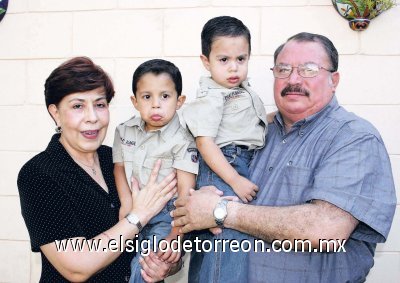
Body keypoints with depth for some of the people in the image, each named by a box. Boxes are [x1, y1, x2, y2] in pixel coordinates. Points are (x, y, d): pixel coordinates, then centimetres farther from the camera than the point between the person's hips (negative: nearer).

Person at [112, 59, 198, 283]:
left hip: (165, 216, -5)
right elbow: (119, 166, 9)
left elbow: (186, 191, -17)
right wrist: (127, 203, -8)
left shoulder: (182, 141, -14)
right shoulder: (125, 131, 2)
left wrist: (175, 236, -24)